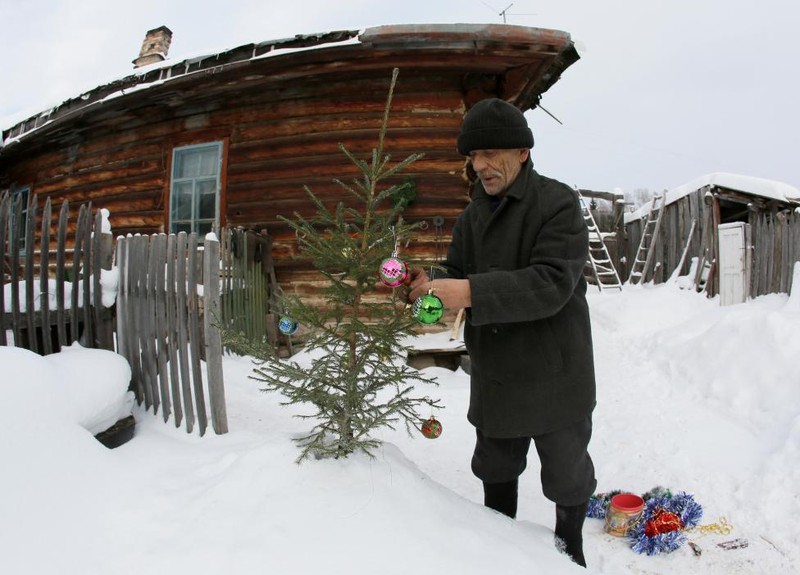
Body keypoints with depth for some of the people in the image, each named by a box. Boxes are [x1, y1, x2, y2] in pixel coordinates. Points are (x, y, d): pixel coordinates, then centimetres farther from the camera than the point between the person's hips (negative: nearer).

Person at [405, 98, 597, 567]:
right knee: (496, 471, 22)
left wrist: (473, 292, -35)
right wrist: (431, 284, -17)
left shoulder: (557, 203, -16)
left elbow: (551, 284, -27)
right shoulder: (473, 215, 6)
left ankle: (570, 549, 42)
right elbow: (458, 275, 6)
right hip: (494, 378, 6)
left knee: (568, 476, 15)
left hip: (554, 375, -6)